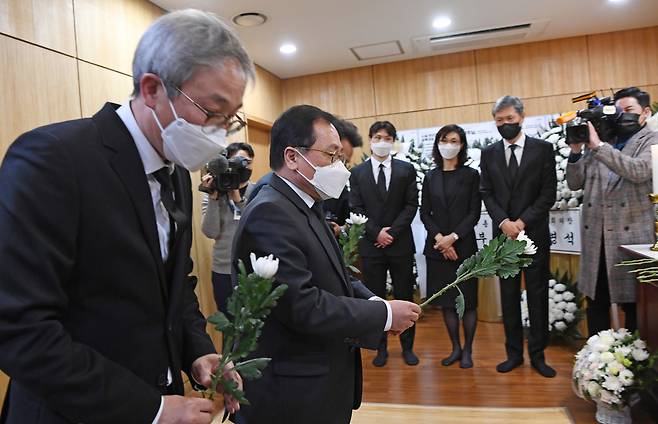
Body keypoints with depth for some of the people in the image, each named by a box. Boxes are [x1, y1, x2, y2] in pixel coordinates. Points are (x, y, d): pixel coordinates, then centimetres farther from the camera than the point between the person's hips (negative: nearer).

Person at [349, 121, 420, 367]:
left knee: (404, 297, 8)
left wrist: (392, 232, -11)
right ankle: (381, 348, 21)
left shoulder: (406, 170, 5)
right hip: (370, 245, 0)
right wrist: (376, 233, -11)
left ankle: (407, 347, 23)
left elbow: (411, 205, -1)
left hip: (401, 244, 0)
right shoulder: (357, 172, 5)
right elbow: (356, 209, 0)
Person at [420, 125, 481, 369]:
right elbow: (425, 213, 4)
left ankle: (467, 350, 19)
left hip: (464, 245, -3)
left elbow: (474, 213, -4)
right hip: (437, 247, 3)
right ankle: (455, 348, 23)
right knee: (446, 300, 9)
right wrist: (439, 238, -10)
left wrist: (453, 237, -14)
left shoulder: (471, 175, 0)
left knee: (468, 300, 4)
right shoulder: (430, 177, 8)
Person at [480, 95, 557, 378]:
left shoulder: (543, 149, 1)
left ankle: (537, 354, 17)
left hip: (535, 234, -2)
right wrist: (504, 222, -11)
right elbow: (486, 194, 4)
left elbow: (549, 193, -4)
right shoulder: (488, 154, 8)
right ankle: (514, 352, 20)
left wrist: (522, 222, -13)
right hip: (503, 235, 2)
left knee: (538, 295, 5)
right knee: (509, 296, 8)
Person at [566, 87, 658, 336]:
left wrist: (598, 146, -20)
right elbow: (574, 184, 10)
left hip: (632, 235, -4)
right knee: (595, 302, 10)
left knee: (634, 304, 2)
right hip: (595, 236, 4)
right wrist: (576, 150, -3)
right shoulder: (598, 142, 13)